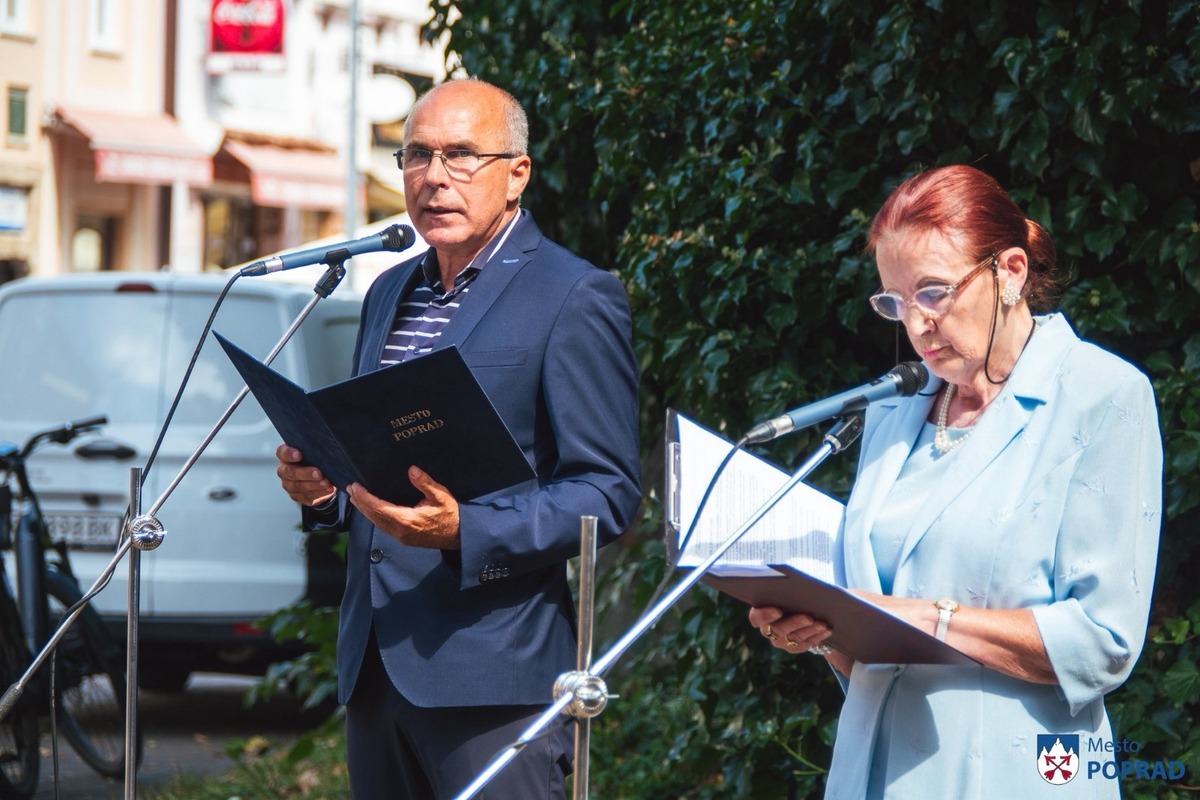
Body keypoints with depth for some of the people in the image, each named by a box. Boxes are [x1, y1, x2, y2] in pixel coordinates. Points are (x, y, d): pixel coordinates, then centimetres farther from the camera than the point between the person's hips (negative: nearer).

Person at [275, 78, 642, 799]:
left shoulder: (575, 298, -5)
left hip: (492, 675, -7)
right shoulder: (390, 294, 19)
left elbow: (609, 492, -10)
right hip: (375, 665, 7)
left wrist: (465, 531, -23)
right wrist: (320, 483, 6)